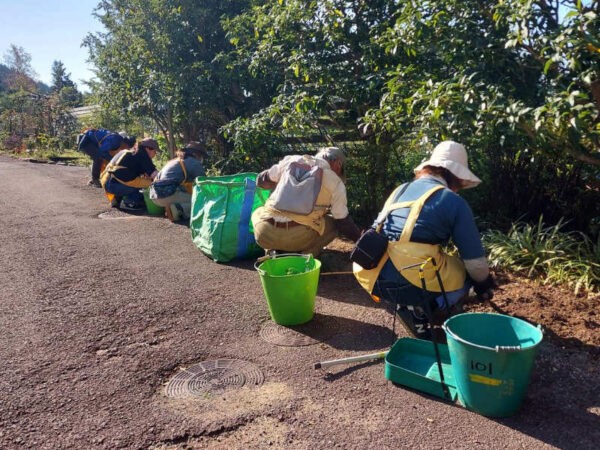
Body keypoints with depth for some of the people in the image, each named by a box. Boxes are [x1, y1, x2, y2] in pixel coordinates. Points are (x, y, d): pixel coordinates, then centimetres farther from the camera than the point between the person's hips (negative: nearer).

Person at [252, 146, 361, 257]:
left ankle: (274, 252, 11)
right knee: (333, 224, 25)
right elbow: (343, 221, 13)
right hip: (298, 238, -2)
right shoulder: (335, 181, 10)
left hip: (264, 235, 2)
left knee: (258, 212, 36)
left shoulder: (291, 160, 17)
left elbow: (261, 180, 28)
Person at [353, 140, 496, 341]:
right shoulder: (454, 201, 0)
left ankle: (422, 332, 20)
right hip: (413, 285, -6)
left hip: (373, 280, 6)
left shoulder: (401, 189, 18)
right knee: (463, 274, 21)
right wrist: (484, 284, 25)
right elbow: (475, 260, 3)